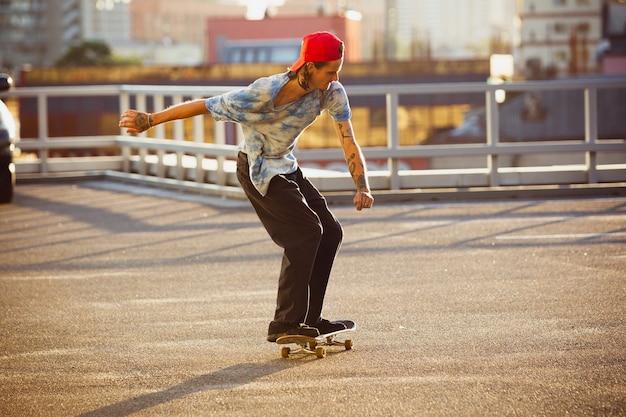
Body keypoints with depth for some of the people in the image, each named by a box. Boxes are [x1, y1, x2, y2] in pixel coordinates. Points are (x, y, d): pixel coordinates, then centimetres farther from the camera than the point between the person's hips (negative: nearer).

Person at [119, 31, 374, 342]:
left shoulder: (332, 92, -18)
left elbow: (348, 141, -19)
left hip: (286, 167, 7)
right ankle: (284, 324, -18)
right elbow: (204, 106, -25)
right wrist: (150, 120, -19)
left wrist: (362, 187, -35)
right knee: (307, 231, -19)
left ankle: (309, 319, 12)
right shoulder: (265, 93, -33)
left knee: (330, 232, 4)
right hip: (258, 170, -7)